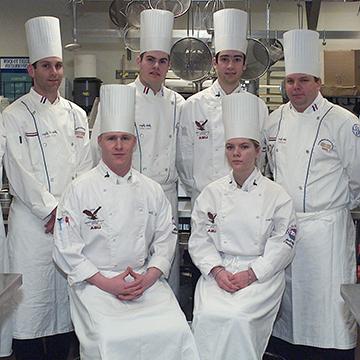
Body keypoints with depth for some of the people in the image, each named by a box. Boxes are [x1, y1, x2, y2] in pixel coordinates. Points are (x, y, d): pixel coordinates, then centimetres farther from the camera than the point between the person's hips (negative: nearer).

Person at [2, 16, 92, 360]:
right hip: (32, 218, -4)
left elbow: (84, 167, 8)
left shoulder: (76, 114, 11)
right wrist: (51, 209, -11)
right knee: (31, 296, -2)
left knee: (65, 292, 10)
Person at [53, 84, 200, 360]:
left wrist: (148, 277, -6)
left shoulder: (152, 190, 9)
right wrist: (106, 283, -11)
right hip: (95, 283, -3)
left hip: (146, 281, 3)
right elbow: (66, 249, -4)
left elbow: (166, 239, 10)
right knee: (111, 337, -26)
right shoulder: (81, 190, -2)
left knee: (176, 331, -18)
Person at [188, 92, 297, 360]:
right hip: (218, 270, 2)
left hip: (261, 274, -2)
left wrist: (250, 274, -13)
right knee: (207, 315, -24)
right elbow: (199, 239, 5)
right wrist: (217, 271, -10)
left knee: (239, 319, -27)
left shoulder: (277, 196, 1)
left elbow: (281, 247, -2)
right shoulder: (212, 193, 8)